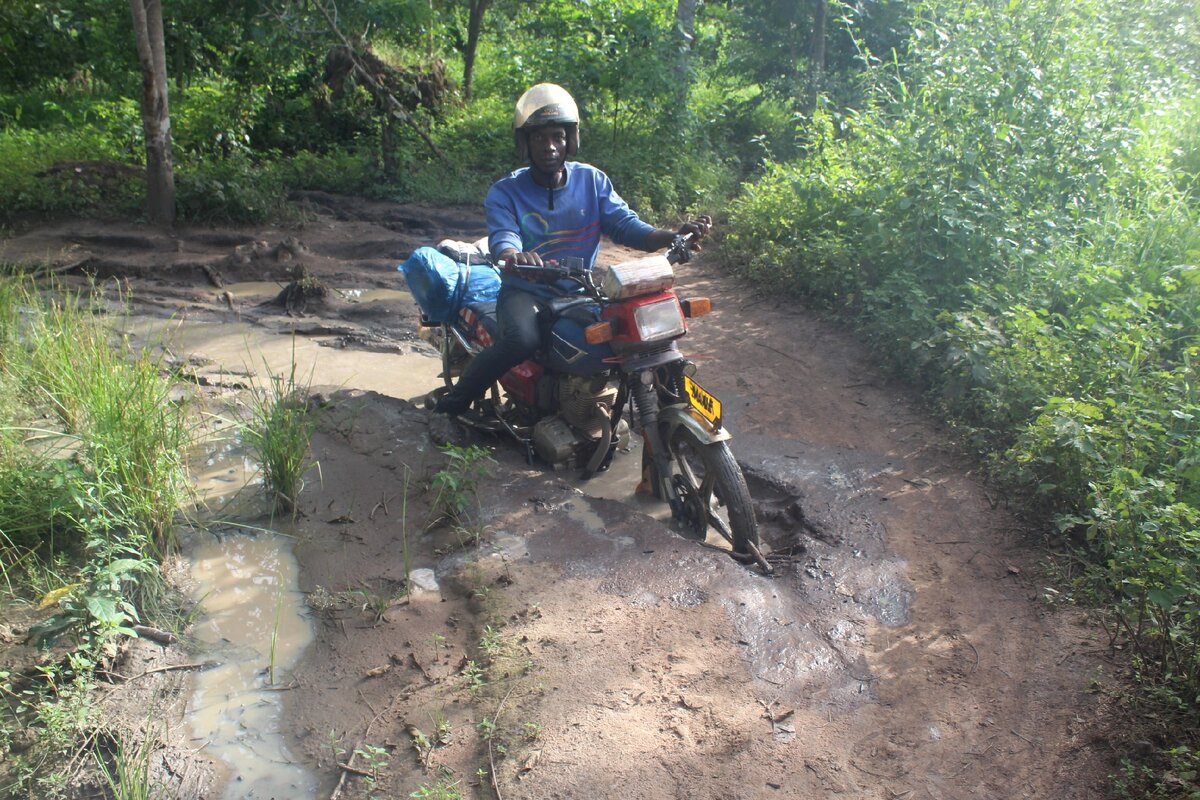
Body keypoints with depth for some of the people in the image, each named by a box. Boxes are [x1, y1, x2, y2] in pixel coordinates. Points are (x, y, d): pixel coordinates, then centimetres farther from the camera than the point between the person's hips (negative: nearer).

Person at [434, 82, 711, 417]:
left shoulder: (593, 181, 5)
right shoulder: (505, 192, -3)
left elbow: (626, 225, -4)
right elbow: (502, 238, -21)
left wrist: (676, 235, -23)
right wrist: (514, 256, -47)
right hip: (525, 292, -3)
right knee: (523, 339, -37)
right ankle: (451, 405, -14)